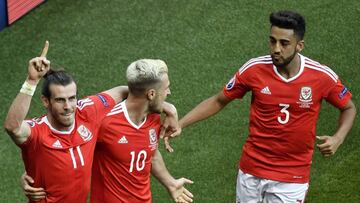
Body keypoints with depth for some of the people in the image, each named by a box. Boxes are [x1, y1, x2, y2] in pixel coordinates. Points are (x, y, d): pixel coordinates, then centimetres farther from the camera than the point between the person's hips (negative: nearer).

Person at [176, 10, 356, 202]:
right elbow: (218, 101, 2)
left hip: (292, 179, -1)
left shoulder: (323, 77, -14)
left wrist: (338, 138, -14)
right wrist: (179, 124, -7)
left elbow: (348, 108, 5)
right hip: (251, 171, 1)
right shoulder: (254, 69, -12)